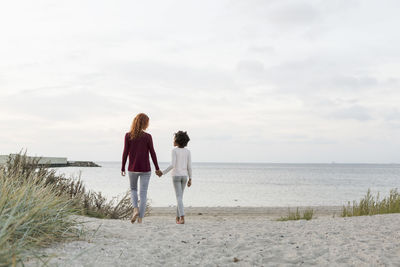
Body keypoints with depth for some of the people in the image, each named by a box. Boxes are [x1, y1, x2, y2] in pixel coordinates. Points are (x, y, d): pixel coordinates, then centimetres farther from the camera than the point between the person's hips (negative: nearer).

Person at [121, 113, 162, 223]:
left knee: (133, 189, 23)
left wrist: (122, 168, 4)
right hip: (145, 169, -1)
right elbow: (152, 153, -5)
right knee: (143, 193, 5)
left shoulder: (128, 136, -5)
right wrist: (157, 168, 5)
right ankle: (140, 219, 1)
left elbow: (125, 153, -5)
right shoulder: (148, 137, -8)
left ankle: (136, 209, 0)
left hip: (132, 169, 1)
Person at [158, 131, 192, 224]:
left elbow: (172, 165, -17)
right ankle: (177, 217, 21)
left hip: (176, 175, -4)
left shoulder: (174, 150, -9)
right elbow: (189, 166, 2)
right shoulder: (187, 151, 3)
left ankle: (182, 217, -19)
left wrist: (163, 172, -8)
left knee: (179, 197, -7)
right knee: (180, 196, 16)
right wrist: (190, 179, 7)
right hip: (184, 176, 4)